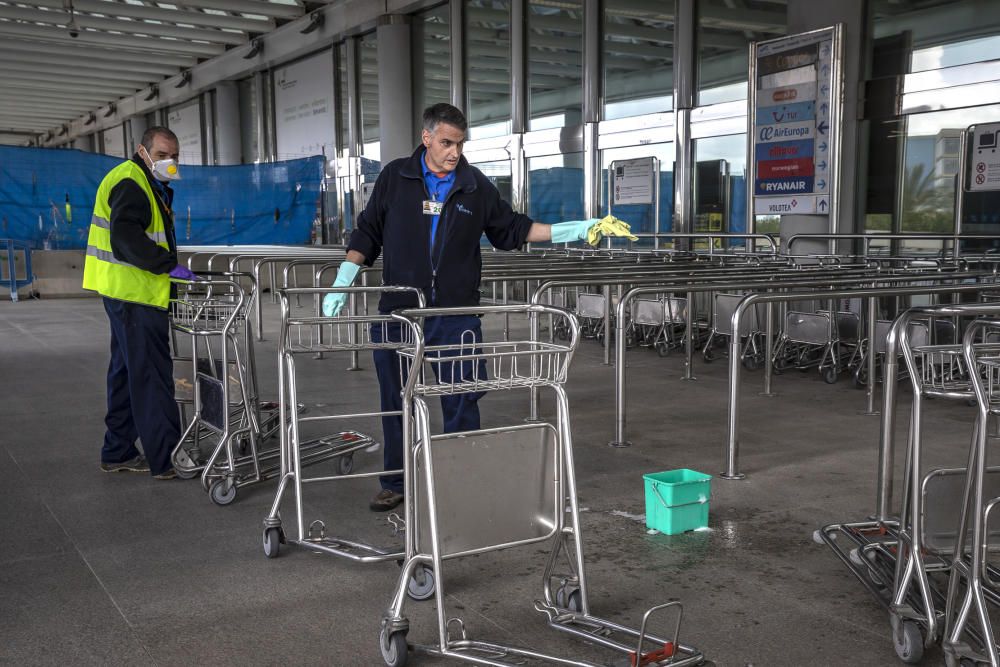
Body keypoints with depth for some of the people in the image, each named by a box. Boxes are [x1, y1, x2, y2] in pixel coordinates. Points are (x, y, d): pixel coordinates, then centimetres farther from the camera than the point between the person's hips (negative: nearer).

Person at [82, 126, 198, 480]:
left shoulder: (150, 185, 20)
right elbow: (126, 238, -26)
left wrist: (167, 267, 11)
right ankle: (166, 459, -5)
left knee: (127, 372, 16)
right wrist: (169, 265, -28)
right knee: (152, 375, -8)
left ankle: (118, 453, 25)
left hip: (127, 293, 11)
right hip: (135, 293, -11)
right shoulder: (130, 183, -13)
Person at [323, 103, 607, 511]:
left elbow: (512, 230, 13)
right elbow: (368, 233, 7)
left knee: (462, 402, 3)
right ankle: (395, 485, 22)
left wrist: (572, 230, 6)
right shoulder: (395, 177, 3)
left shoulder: (476, 186, 5)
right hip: (399, 310, 0)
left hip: (456, 313, 0)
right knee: (396, 403, 8)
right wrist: (343, 281, -2)